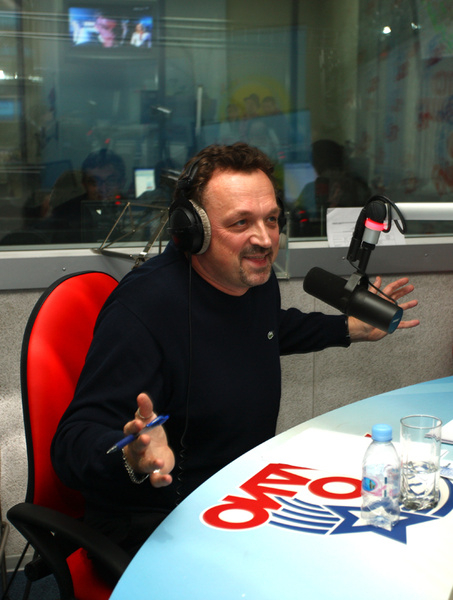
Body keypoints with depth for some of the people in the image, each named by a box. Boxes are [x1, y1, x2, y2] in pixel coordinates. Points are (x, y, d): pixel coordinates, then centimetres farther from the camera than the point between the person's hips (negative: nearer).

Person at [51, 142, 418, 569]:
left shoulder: (257, 277, 2)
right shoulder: (143, 308, -25)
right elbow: (73, 442, -28)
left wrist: (351, 328, 26)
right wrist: (132, 458, -49)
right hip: (157, 520, -8)